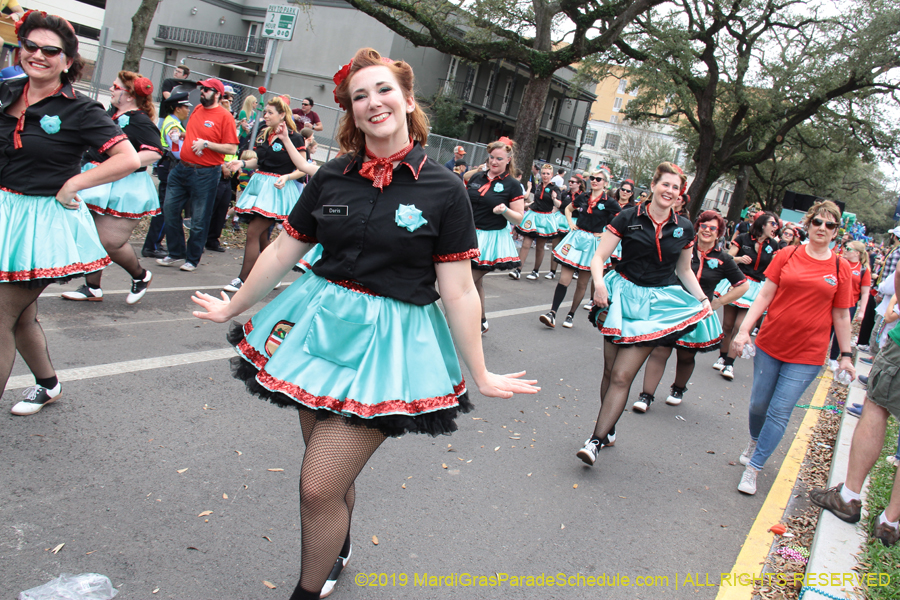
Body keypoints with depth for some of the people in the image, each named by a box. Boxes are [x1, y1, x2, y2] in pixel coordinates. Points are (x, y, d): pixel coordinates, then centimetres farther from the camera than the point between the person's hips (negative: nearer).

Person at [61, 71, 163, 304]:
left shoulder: (140, 121, -15)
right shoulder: (111, 113, 12)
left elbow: (154, 153, -27)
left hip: (123, 187, -9)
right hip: (96, 183, 9)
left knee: (110, 243, -7)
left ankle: (141, 276, 19)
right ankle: (92, 288, 21)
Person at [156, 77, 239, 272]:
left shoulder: (224, 116, -8)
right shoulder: (197, 110, 13)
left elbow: (232, 149, -14)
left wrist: (206, 143, -18)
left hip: (205, 173, -7)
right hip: (182, 168, 7)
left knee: (199, 219, 1)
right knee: (170, 209, 6)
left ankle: (192, 259, 15)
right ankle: (176, 254, 18)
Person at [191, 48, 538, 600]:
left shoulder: (444, 190, -7)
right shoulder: (331, 178, 2)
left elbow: (459, 292, -5)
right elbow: (282, 253, 13)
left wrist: (481, 375, -3)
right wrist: (233, 307, 21)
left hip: (390, 343, -4)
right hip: (323, 325, 4)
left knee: (319, 488, -7)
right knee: (334, 475, 18)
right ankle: (336, 555, 49)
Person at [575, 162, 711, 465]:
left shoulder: (684, 228, 6)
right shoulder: (628, 218, -2)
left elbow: (684, 270, 18)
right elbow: (599, 257, -5)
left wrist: (702, 299, 5)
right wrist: (599, 282, -25)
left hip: (657, 304, 0)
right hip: (623, 295, 0)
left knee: (622, 376, -7)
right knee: (610, 371, 7)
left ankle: (596, 439, -6)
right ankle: (608, 430, 27)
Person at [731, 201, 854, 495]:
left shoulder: (841, 268, 1)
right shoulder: (786, 256, -1)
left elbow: (841, 316, 7)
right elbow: (764, 295, -1)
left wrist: (846, 355, 8)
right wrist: (744, 330, -9)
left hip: (807, 354, -1)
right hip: (770, 344, 1)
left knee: (780, 413, -3)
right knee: (759, 403, 11)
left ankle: (753, 468, 9)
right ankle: (755, 440, 42)